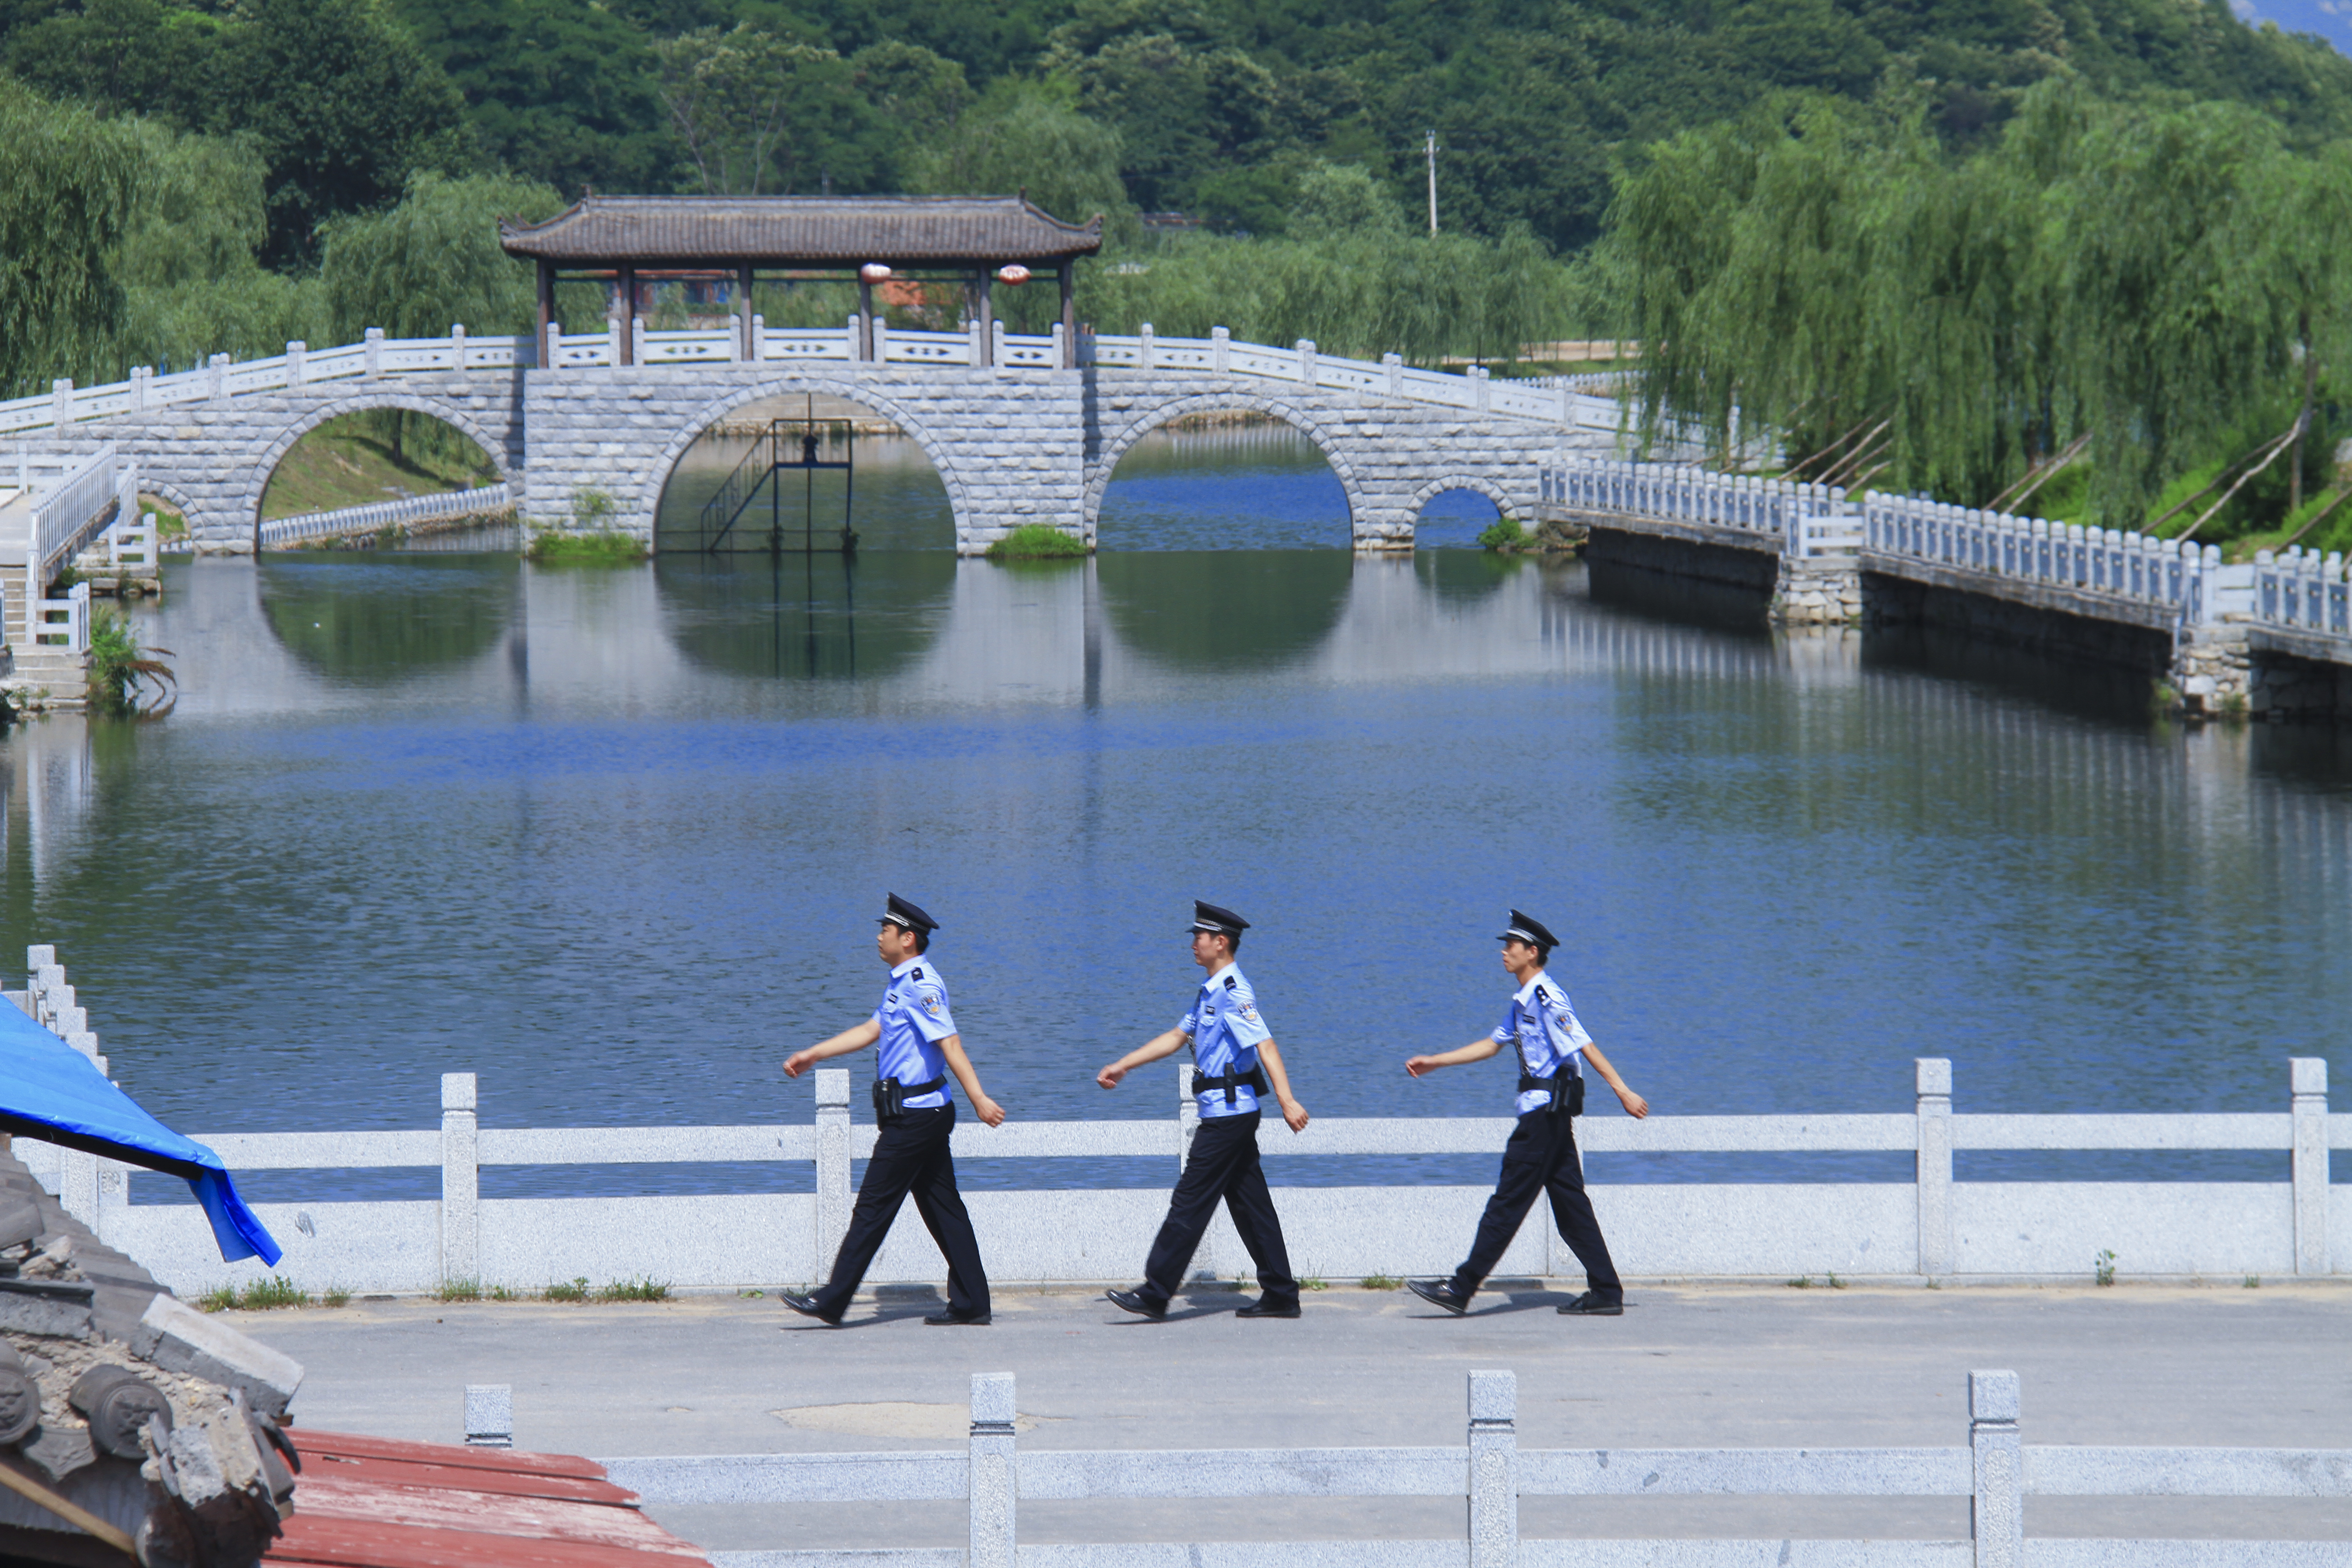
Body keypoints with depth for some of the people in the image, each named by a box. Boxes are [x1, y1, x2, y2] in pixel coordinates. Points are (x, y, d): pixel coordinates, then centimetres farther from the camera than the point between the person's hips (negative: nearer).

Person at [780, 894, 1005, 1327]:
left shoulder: (920, 986, -17)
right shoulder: (903, 983, 16)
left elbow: (950, 1045, -24)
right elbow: (871, 1031, 26)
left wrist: (979, 1100, -31)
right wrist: (814, 1055, 30)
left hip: (913, 1115, -10)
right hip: (926, 1113, 10)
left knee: (873, 1207, -5)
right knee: (942, 1206, 9)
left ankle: (831, 1303, -1)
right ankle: (971, 1303, 10)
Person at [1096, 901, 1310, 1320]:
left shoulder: (1234, 993, -16)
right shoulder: (1210, 992, 16)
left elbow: (1265, 1046, -25)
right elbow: (1177, 1037, 26)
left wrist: (1287, 1100, -35)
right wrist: (1123, 1065, 26)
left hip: (1229, 1113, -10)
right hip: (1234, 1113, 10)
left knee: (1191, 1202, -7)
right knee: (1249, 1203, 10)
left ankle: (1155, 1294, -5)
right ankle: (1280, 1295, 11)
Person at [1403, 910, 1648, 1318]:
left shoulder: (1547, 998, -13)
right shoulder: (1524, 1001, 18)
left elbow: (1585, 1046, -19)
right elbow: (1493, 1044, 28)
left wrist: (1623, 1091, -23)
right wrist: (1434, 1063, 28)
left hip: (1547, 1110, -10)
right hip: (1543, 1111, 10)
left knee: (1509, 1201, -7)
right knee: (1570, 1203, 8)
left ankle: (1462, 1289, -6)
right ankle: (1606, 1292, 7)